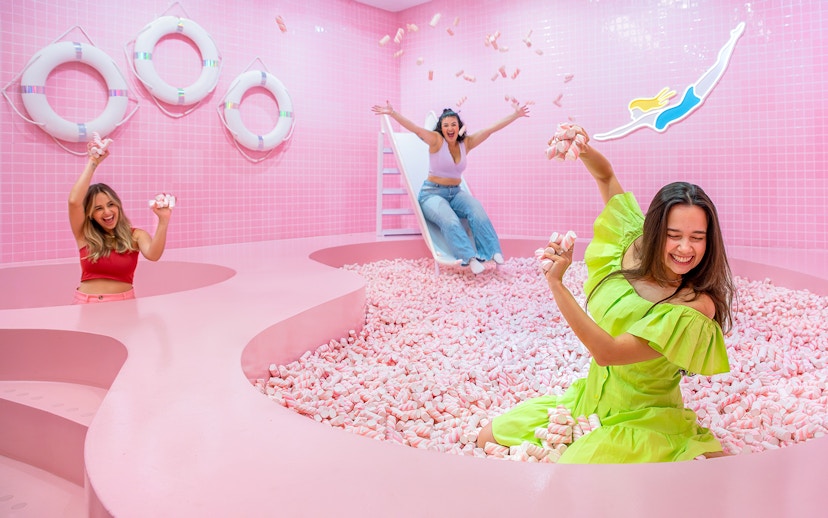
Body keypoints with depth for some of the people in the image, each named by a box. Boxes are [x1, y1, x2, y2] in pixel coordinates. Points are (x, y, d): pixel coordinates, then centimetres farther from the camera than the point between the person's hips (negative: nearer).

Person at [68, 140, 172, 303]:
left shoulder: (136, 235, 2)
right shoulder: (85, 235, 4)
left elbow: (153, 255, -18)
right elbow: (74, 201, -10)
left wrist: (163, 220, -29)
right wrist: (93, 163, -4)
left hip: (123, 304, 0)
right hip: (87, 304, 0)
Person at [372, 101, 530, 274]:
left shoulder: (466, 143, 5)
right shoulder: (436, 140, -8)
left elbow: (491, 129, 3)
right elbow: (415, 128, -22)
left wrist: (515, 115, 2)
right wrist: (392, 113, -36)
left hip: (456, 193, 4)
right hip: (432, 194, -4)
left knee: (478, 211, -26)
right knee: (450, 221, -34)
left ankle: (493, 252, -25)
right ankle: (470, 258, -39)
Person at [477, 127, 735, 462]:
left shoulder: (696, 306, -26)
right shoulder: (633, 242, -10)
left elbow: (607, 352, -32)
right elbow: (606, 175, 2)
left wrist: (556, 284, -36)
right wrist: (582, 148, -20)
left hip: (642, 424, -6)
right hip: (591, 398, 6)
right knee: (490, 439, 7)